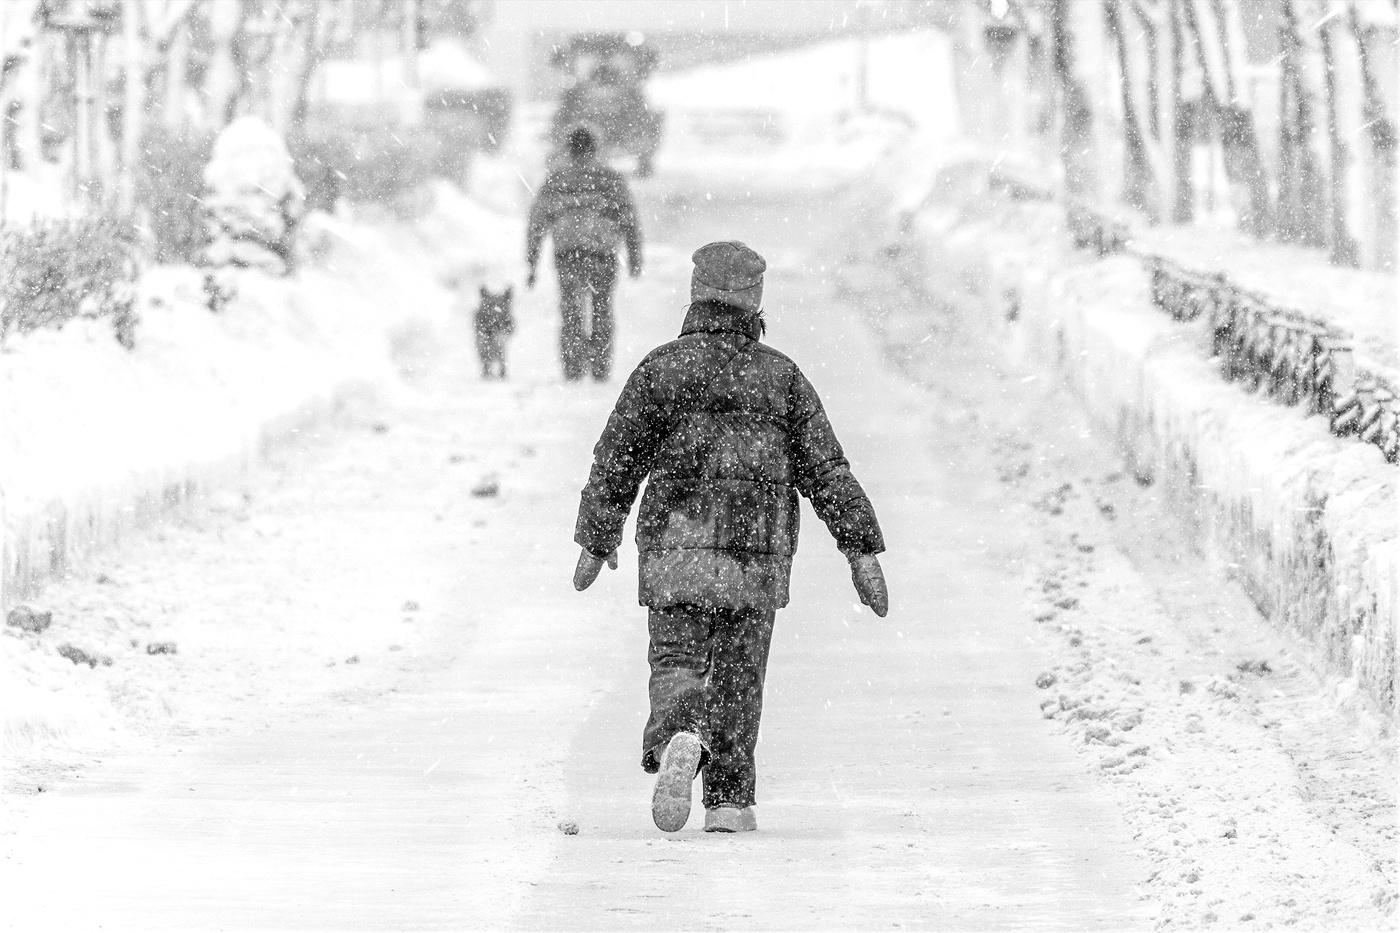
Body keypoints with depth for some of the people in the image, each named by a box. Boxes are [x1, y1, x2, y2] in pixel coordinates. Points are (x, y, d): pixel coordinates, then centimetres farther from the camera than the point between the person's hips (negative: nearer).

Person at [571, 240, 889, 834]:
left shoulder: (663, 368, -1)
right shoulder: (781, 376, 4)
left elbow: (616, 462, 2)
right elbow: (827, 469, 2)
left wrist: (596, 540, 13)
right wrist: (862, 551, 3)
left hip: (677, 552, -1)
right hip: (759, 559, 2)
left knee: (676, 667, -1)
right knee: (738, 678, 12)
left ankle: (679, 739, -33)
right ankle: (729, 802, 11)